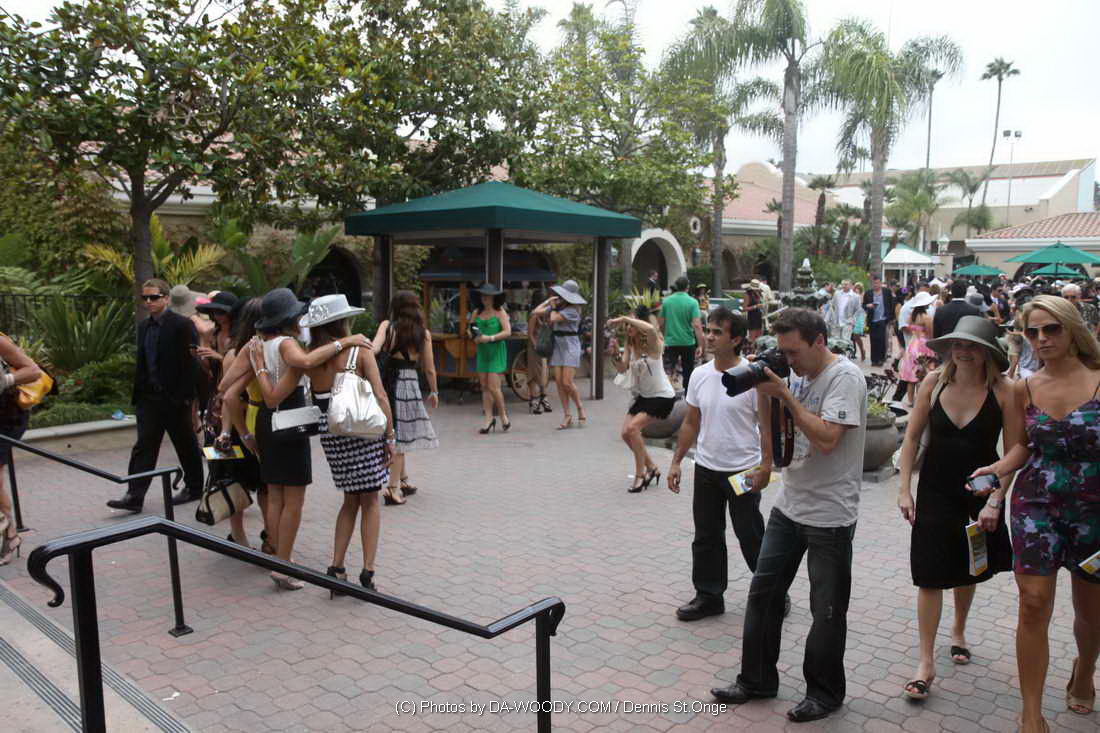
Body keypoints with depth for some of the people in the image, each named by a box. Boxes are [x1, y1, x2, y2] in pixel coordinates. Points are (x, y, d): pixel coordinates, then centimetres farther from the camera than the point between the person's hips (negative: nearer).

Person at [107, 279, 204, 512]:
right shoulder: (144, 327, 12)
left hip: (176, 398, -6)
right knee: (144, 446, 2)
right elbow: (141, 364, 16)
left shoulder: (182, 325, -10)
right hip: (149, 397, 6)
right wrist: (138, 394, 11)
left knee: (186, 446, 9)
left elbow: (191, 365, -13)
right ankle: (134, 496, 3)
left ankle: (194, 488, 24)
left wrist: (189, 399, -15)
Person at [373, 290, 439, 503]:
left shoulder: (387, 326, 0)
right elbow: (429, 368, 4)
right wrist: (434, 392, 14)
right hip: (410, 383, -2)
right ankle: (391, 488, 3)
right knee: (400, 436, 5)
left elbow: (374, 349, -20)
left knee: (396, 435, 17)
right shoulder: (423, 332, 0)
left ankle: (404, 481, 29)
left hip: (388, 381, 2)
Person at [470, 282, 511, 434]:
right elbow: (471, 330, 17)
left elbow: (507, 331, -11)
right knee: (484, 386, 4)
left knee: (493, 386, -9)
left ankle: (503, 415, 11)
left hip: (497, 351, -5)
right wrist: (475, 338, -6)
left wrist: (490, 338, -20)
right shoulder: (477, 313, 9)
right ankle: (489, 418, 12)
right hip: (482, 351, 5)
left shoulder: (500, 312, -5)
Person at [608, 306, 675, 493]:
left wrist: (624, 318, -38)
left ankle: (640, 475, -7)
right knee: (625, 433, 4)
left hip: (662, 396, -8)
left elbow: (651, 329, -42)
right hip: (642, 395, 8)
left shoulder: (652, 344, -18)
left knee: (633, 428, -21)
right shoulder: (630, 345, 1)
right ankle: (651, 468, 24)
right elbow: (622, 369, -8)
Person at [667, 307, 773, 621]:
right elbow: (691, 423, 10)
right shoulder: (700, 376, 3)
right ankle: (708, 596, 27)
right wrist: (676, 462, 8)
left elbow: (767, 425, -11)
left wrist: (765, 466, -17)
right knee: (706, 536, 13)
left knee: (750, 537, 7)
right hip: (706, 469, 5)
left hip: (743, 471, -5)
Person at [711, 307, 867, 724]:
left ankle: (824, 693, 26)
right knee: (763, 591, 12)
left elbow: (826, 439, -26)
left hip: (829, 514, -7)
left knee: (826, 609, 7)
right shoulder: (798, 375, 7)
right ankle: (756, 679, 27)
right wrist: (764, 391, -4)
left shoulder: (845, 377, -16)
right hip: (788, 505, 8)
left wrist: (784, 394, -22)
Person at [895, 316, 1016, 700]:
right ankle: (926, 662, 8)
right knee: (930, 575, -2)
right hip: (935, 492, 0)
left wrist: (995, 501, -13)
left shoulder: (1003, 391, -12)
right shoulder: (934, 382, -8)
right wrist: (904, 489, -5)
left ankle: (958, 632, 46)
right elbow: (912, 438, -2)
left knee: (968, 570, 19)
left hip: (980, 493, 0)